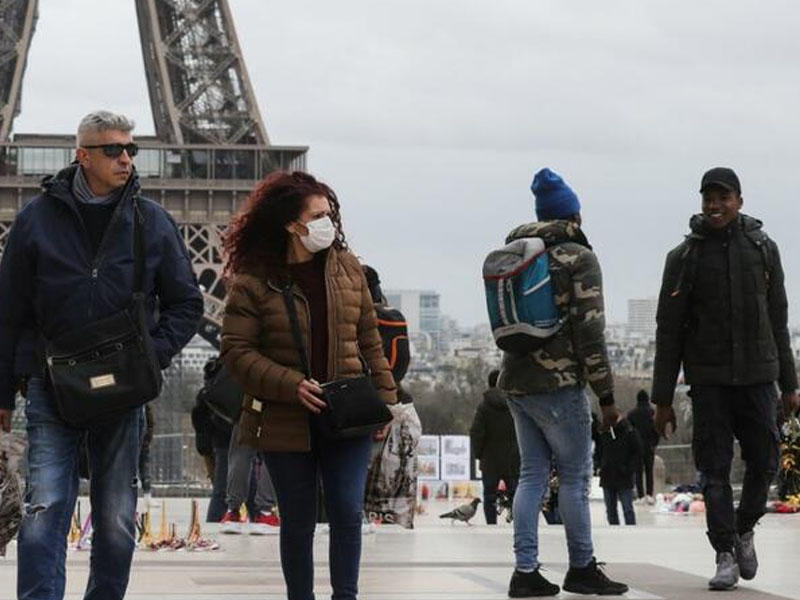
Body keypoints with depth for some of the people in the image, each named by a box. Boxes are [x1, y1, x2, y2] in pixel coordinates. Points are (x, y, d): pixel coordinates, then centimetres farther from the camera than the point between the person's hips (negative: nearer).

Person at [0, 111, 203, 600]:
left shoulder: (154, 222, 5)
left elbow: (186, 304, 11)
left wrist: (155, 355, -6)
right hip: (52, 388, -2)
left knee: (118, 521, 7)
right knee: (46, 509, -13)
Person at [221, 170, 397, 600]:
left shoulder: (347, 268, 5)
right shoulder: (254, 280, -8)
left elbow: (369, 339, 11)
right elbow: (236, 351, -9)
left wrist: (384, 398, 6)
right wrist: (292, 386, -18)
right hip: (286, 421, -2)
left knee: (348, 513, -4)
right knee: (298, 522, 8)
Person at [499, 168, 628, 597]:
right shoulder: (579, 258, -7)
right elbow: (590, 331, -12)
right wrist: (605, 395, -8)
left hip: (515, 380, 7)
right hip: (558, 383, -7)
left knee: (532, 474, 9)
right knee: (575, 475, 3)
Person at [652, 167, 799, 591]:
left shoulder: (763, 248, 7)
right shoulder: (684, 257, 1)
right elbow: (668, 330, 1)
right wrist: (662, 398, -1)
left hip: (757, 376, 2)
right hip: (708, 380, -2)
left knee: (764, 463, 4)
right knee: (714, 469, -3)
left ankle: (744, 529, 29)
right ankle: (726, 556, 3)